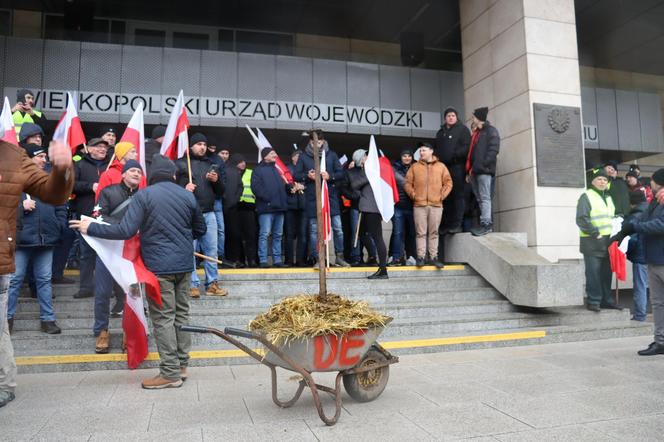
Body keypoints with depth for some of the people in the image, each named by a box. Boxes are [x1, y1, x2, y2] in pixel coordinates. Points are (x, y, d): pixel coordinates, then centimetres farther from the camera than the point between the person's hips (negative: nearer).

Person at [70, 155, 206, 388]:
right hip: (185, 264, 5)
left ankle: (170, 373, 3)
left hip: (159, 266, -5)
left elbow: (125, 230, -14)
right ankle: (182, 365, 20)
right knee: (181, 313, 13)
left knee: (163, 318, 0)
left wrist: (91, 228, -3)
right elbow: (200, 229, 14)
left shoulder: (144, 195, -9)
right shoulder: (188, 195, 5)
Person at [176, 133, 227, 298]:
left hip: (209, 214, 4)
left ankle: (212, 284, 14)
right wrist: (183, 189, -18)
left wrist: (216, 181, 0)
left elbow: (221, 192, 19)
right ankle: (193, 284, 5)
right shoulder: (181, 164, 4)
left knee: (211, 249, 5)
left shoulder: (211, 165, 19)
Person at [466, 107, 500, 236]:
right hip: (474, 171, 8)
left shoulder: (491, 131, 3)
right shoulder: (475, 133, 27)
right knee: (479, 199, 5)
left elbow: (493, 149, -10)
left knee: (485, 197, -13)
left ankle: (486, 224, -15)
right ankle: (487, 224, 8)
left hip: (484, 170, -8)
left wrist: (484, 164, -20)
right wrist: (468, 171, 16)